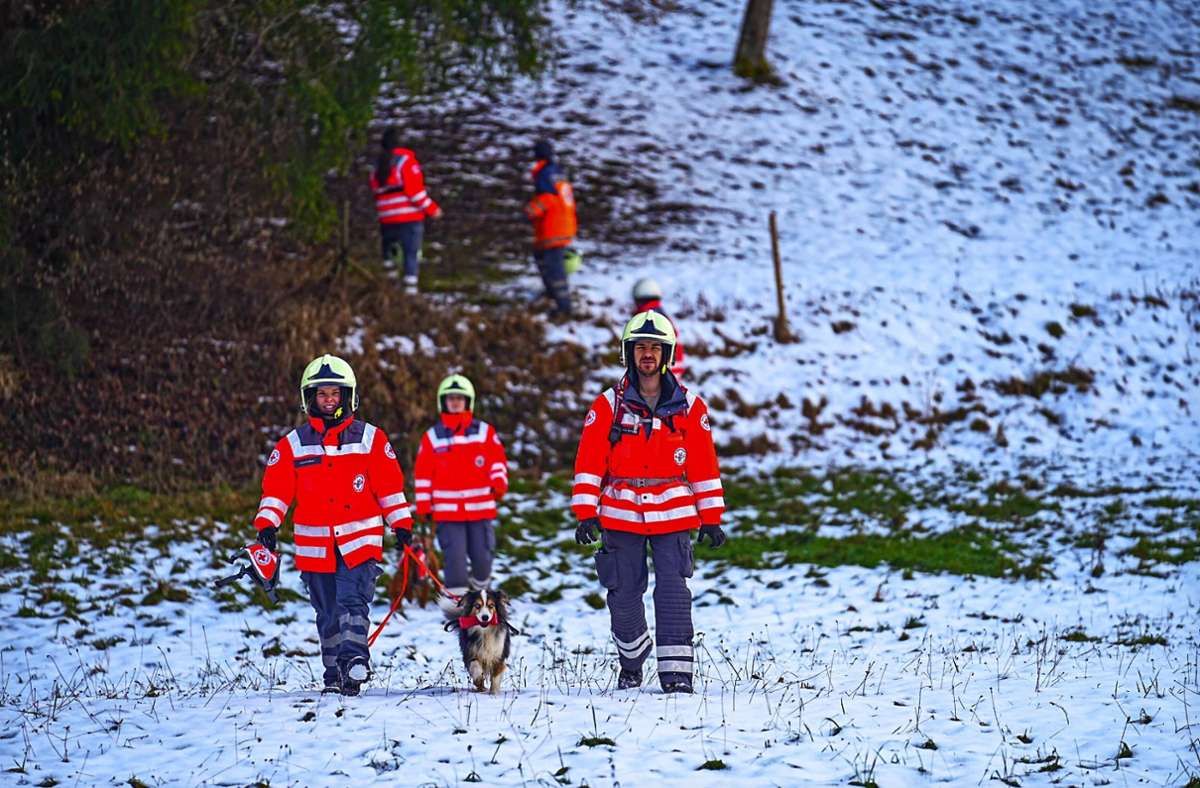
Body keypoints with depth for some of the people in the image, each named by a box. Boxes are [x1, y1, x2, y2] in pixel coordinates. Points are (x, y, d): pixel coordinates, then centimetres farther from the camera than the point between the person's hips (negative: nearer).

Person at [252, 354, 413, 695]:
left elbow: (390, 486, 8)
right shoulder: (293, 444, 7)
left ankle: (353, 661, -33)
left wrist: (401, 524, 3)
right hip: (315, 547, 2)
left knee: (353, 602, -19)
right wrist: (267, 523, -7)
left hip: (360, 542, -2)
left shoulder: (370, 438, 5)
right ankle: (335, 675, 17)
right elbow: (276, 489, 7)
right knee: (328, 614, 9)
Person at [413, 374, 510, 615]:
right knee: (454, 555, -8)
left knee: (482, 554, 2)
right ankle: (456, 597, -4)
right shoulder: (432, 437, 6)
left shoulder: (485, 432, 7)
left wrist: (499, 481, -7)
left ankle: (479, 593, 25)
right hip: (447, 509, -1)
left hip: (481, 507, 1)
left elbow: (498, 458, 12)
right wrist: (423, 506, 3)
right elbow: (423, 474, 8)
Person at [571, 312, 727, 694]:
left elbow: (704, 466, 7)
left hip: (674, 515, -1)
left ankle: (675, 672, -10)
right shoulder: (609, 405, 2)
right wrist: (586, 513, -7)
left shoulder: (689, 407, 4)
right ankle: (631, 662, 25)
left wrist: (711, 518, 5)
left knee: (673, 592, -9)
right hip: (621, 516, 1)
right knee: (624, 595, 5)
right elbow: (589, 463, 1)